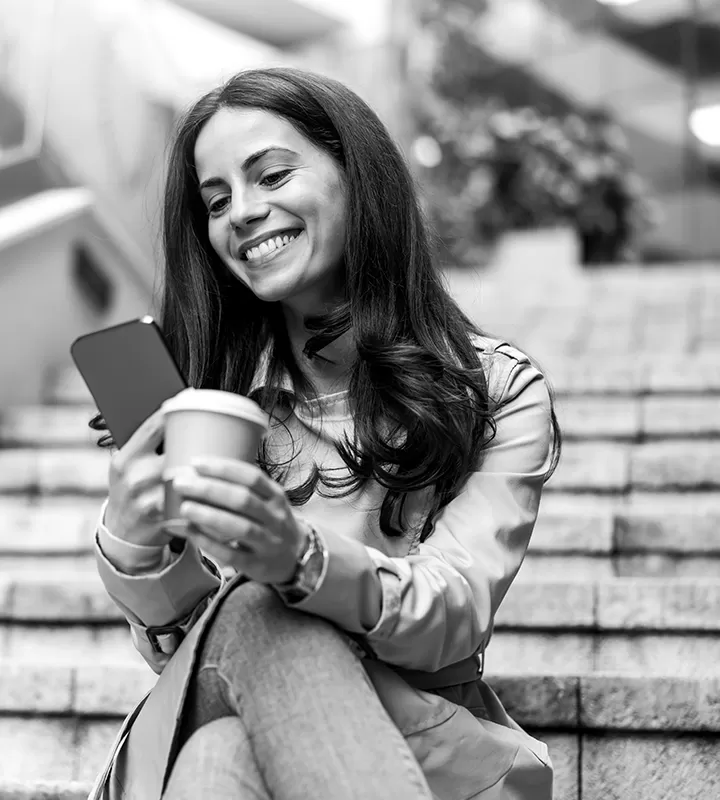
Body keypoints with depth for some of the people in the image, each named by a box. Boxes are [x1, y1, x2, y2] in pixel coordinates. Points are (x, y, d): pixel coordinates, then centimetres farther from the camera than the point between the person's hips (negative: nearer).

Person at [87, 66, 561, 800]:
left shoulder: (499, 392, 3)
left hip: (424, 736, -1)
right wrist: (131, 548, -19)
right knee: (253, 611, -33)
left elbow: (454, 623, -10)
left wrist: (301, 559, -31)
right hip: (219, 726, 2)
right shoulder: (203, 389, 8)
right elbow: (180, 645, 4)